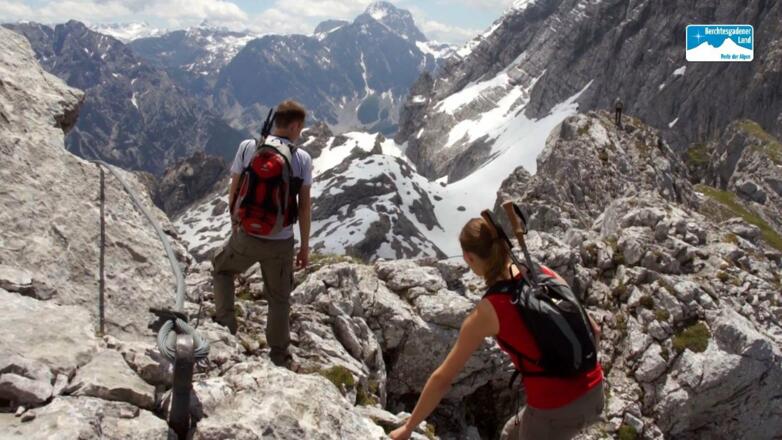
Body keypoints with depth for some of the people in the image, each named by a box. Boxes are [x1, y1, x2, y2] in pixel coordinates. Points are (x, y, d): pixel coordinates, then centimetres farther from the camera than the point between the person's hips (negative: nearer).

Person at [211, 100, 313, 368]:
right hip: (281, 242, 0)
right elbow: (305, 207, -4)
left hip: (247, 237, 0)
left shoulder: (248, 147, -5)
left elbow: (233, 193, 1)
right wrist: (304, 247, 5)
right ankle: (279, 355, 28)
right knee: (279, 298, 17)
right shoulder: (303, 159, -7)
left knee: (221, 268, 31)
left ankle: (225, 321, 22)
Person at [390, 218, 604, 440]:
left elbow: (442, 379, -7)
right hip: (594, 395, 6)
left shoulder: (487, 312, -14)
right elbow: (592, 330, 8)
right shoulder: (543, 274, -1)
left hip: (555, 411, -6)